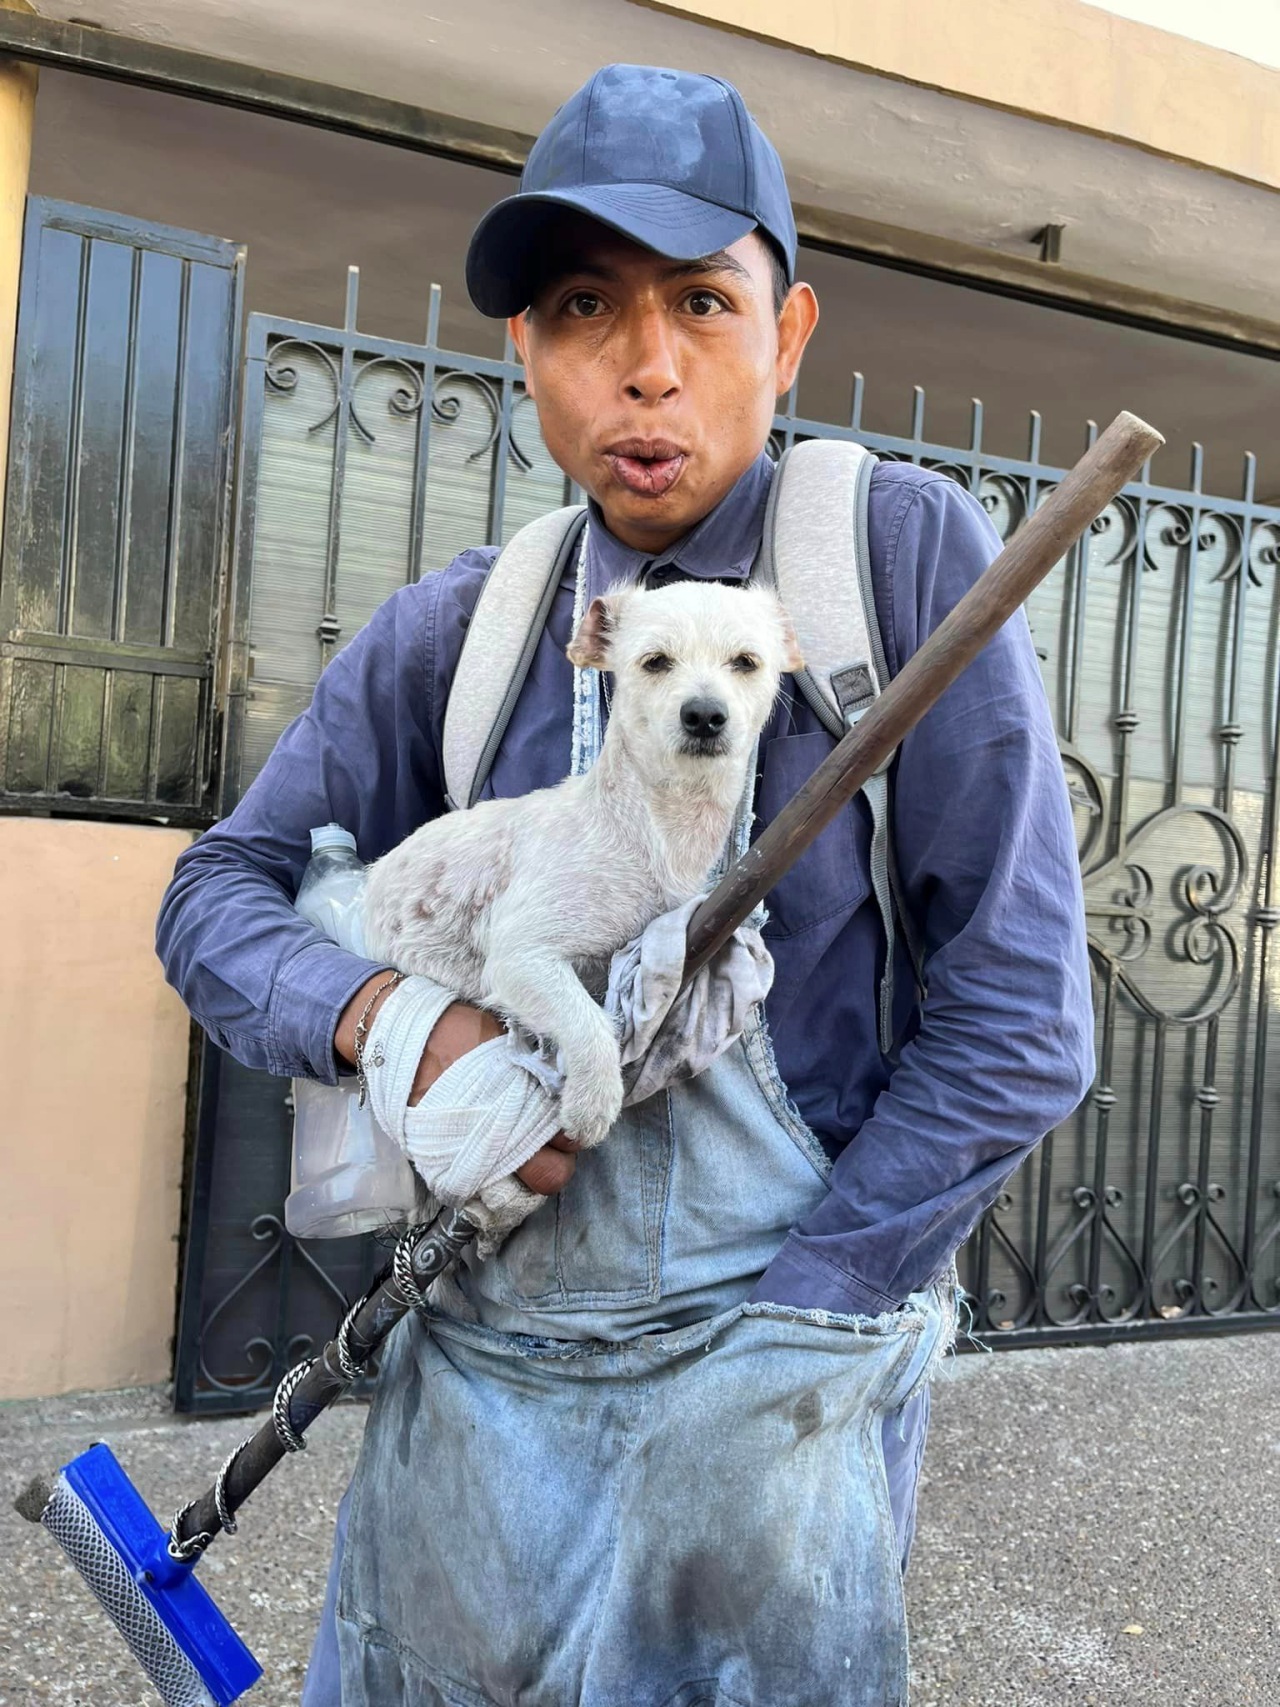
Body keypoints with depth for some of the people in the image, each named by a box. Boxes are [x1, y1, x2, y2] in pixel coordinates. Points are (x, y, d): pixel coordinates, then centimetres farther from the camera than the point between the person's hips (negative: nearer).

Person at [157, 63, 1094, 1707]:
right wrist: (389, 1014, -15)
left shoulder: (904, 552, -11)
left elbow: (1019, 1019, -12)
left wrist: (771, 1338, -11)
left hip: (781, 1342, -3)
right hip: (470, 1359, 4)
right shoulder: (458, 630, 0)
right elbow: (221, 892, 7)